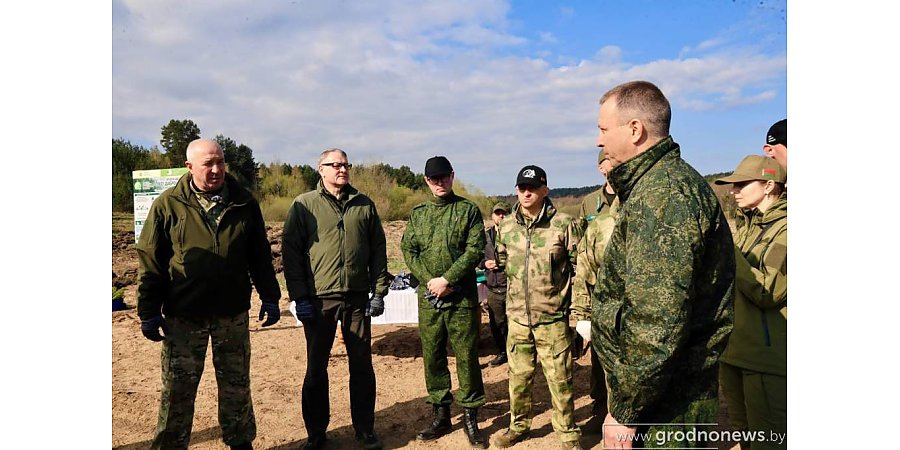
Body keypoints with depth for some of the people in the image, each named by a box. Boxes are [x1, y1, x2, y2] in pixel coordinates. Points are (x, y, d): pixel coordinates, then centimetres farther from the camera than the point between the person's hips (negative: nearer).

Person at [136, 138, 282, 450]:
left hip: (233, 313, 2)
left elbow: (260, 256, 6)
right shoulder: (168, 204, -4)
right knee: (177, 389, 9)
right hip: (183, 315, -2)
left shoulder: (243, 203, 1)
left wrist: (270, 297, 5)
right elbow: (150, 260, -2)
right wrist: (149, 311, -4)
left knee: (236, 384, 15)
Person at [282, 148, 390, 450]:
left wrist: (379, 291, 2)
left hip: (358, 298, 2)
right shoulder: (304, 205, 0)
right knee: (316, 368, 9)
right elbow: (291, 252, -3)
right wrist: (299, 297, -8)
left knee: (362, 366, 9)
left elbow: (378, 249, 8)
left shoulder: (364, 205, 8)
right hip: (318, 299, -2)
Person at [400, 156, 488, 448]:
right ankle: (440, 416, 24)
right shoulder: (418, 214, 11)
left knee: (466, 356, 2)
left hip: (462, 296, -3)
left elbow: (475, 250, -9)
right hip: (428, 296, 4)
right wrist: (430, 280, -10)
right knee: (432, 356, 10)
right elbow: (408, 250, 5)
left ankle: (471, 417, 17)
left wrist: (447, 279, -16)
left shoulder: (468, 210, 0)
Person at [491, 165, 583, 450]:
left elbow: (580, 270, -7)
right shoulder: (506, 227, 4)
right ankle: (518, 426, 37)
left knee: (559, 380, 6)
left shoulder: (564, 224, -10)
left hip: (553, 318, -4)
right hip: (517, 317, 4)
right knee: (518, 376, 16)